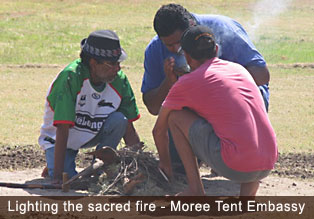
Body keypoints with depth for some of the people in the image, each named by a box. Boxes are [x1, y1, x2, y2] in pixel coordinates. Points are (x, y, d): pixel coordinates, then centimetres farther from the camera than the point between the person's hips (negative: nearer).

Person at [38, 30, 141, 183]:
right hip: (57, 137, -4)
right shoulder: (70, 77, -32)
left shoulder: (119, 80, -18)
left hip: (92, 134, 4)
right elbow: (62, 129, -35)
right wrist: (58, 175, -39)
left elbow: (129, 130, -11)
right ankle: (54, 167, 10)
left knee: (119, 120, -25)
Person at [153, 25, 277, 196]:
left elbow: (159, 130, 18)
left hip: (234, 167, -5)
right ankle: (249, 190, 14)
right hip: (267, 167, 5)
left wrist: (165, 163, 36)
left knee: (175, 116, 8)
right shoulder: (240, 69, 19)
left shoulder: (186, 84, 5)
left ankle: (195, 190, 7)